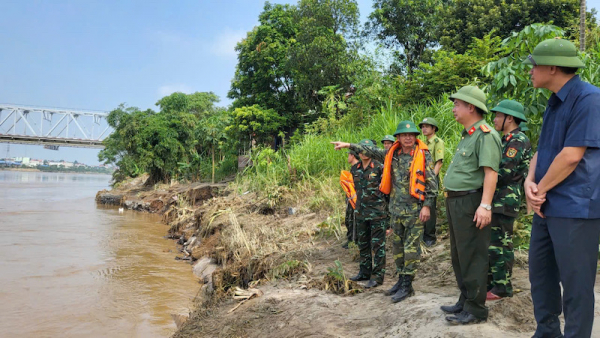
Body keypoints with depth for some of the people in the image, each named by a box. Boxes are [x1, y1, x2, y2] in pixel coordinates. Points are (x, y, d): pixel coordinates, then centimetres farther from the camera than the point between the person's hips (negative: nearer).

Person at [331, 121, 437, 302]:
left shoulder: (424, 155, -6)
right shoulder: (392, 154, 9)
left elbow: (432, 183, -7)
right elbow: (371, 151, 19)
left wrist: (427, 206, -12)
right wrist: (350, 145, 16)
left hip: (415, 211, -6)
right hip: (396, 209, 6)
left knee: (411, 248, -3)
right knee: (398, 247, 13)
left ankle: (407, 285, 4)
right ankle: (401, 279, 25)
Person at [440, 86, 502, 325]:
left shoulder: (485, 135, -14)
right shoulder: (467, 135, 17)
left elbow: (490, 173, -21)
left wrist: (485, 205, -27)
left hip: (471, 202, -10)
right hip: (455, 201, 10)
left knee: (472, 256, -3)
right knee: (459, 255, 17)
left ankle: (475, 309, 7)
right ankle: (465, 300, 29)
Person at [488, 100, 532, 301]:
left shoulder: (518, 141, -14)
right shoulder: (506, 140, 18)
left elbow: (503, 173, -21)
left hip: (504, 202, -10)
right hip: (495, 200, 10)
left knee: (499, 245, -4)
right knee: (489, 243, 15)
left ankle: (502, 287, 6)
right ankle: (490, 281, 25)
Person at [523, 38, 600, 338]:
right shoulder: (554, 102, 13)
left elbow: (572, 155, -21)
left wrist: (541, 190, -10)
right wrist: (530, 182, -3)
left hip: (574, 208, -9)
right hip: (547, 206, 9)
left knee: (575, 283, 2)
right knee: (540, 273, 18)